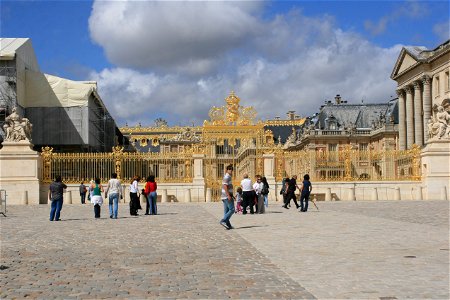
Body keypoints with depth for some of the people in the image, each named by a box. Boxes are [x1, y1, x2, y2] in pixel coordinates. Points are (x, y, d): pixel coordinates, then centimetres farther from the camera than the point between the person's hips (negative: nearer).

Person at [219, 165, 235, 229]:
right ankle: (223, 221, -14)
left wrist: (232, 195, 27)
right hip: (227, 196, -10)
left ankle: (228, 225, 9)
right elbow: (225, 186, -22)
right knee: (232, 210, -9)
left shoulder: (228, 177, 19)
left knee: (226, 211, 8)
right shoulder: (227, 177, -13)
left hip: (226, 197, 10)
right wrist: (228, 195, -27)